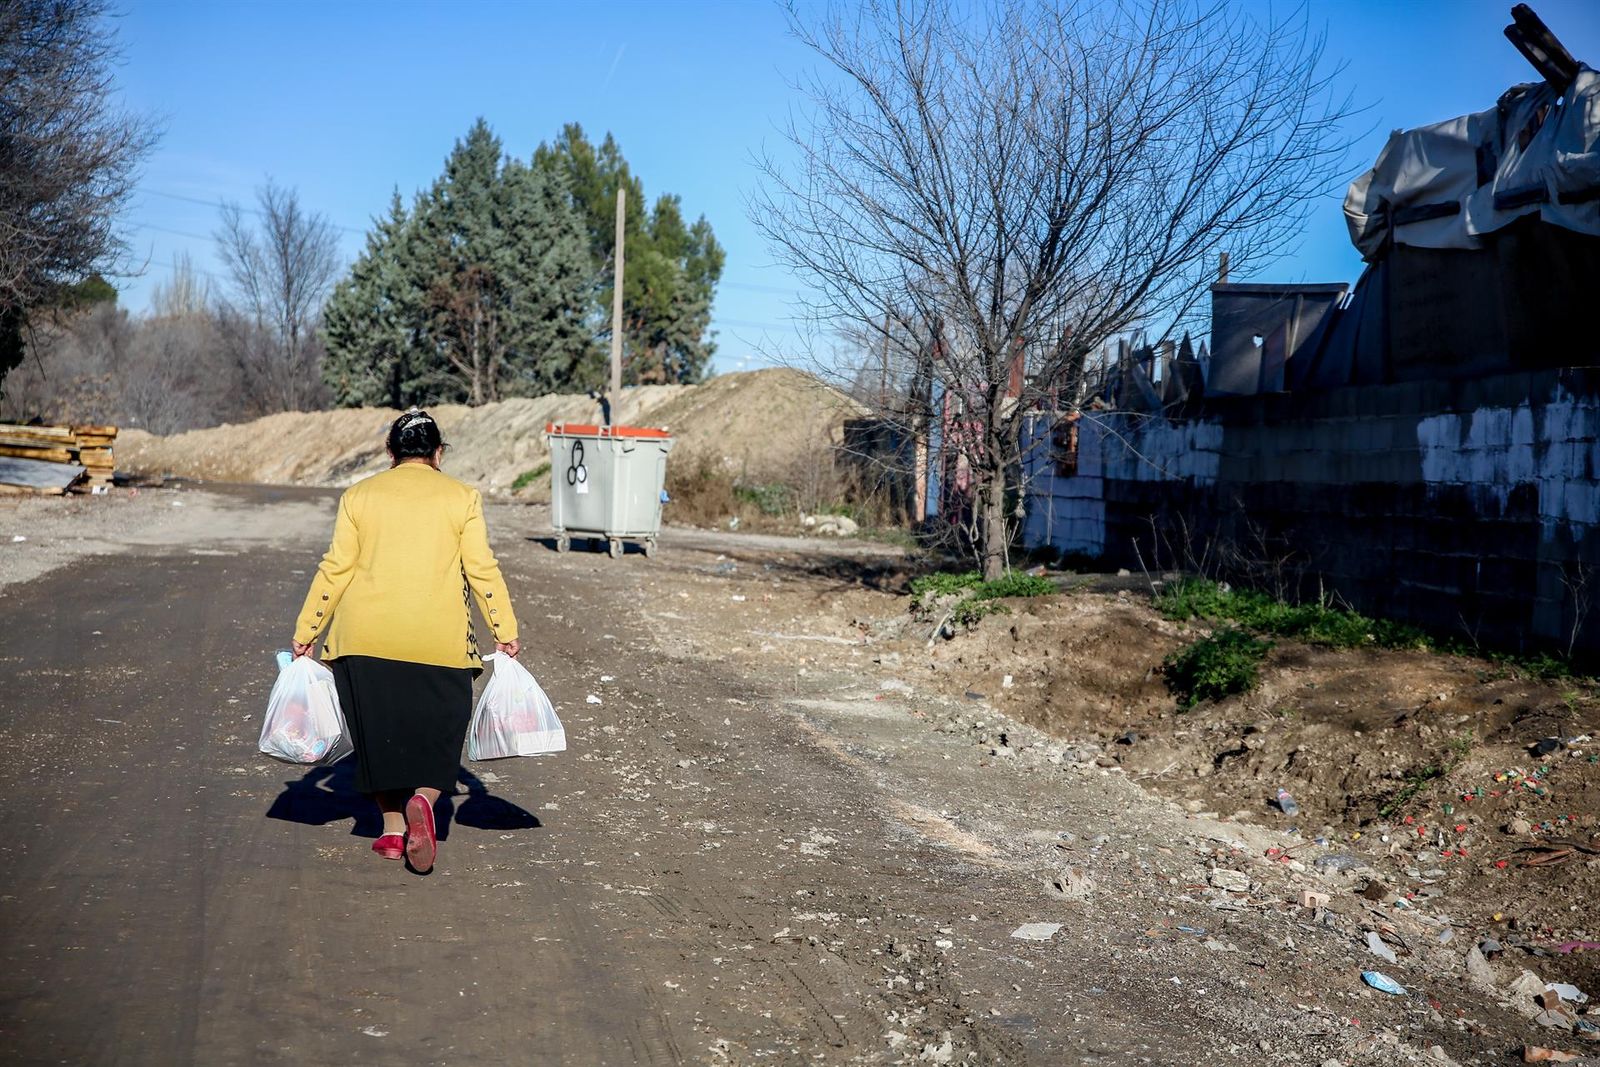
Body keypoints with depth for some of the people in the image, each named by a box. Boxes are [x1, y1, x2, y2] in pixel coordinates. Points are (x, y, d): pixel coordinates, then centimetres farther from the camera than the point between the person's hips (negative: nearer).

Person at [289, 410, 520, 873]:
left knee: (378, 730, 15)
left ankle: (393, 828, 17)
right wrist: (506, 633, 4)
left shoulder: (359, 496, 8)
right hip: (439, 639, -1)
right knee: (438, 728, 11)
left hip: (366, 638, 1)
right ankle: (423, 799, -15)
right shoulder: (461, 496, 5)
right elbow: (482, 569, -1)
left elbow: (336, 569, 3)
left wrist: (305, 632, 9)